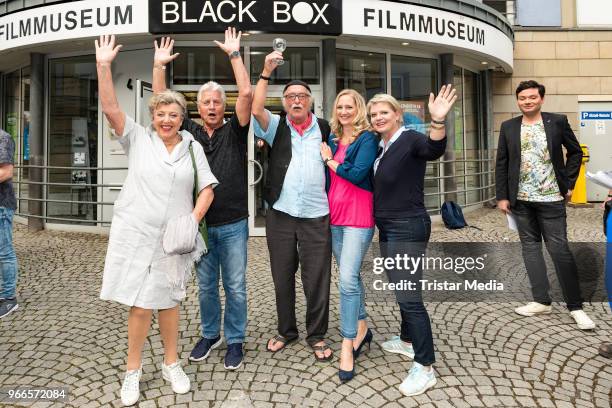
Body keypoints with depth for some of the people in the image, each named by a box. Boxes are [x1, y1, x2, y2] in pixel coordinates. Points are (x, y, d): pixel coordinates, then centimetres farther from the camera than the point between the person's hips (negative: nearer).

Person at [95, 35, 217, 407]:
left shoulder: (192, 147, 5)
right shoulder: (137, 138, 3)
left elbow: (207, 188, 5)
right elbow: (110, 107, -8)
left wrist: (194, 219, -9)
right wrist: (104, 65, -16)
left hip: (173, 238, 1)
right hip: (135, 235, -1)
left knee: (168, 301, 13)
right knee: (140, 305, 1)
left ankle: (171, 364, 30)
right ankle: (133, 371, 21)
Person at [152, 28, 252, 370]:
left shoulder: (234, 131, 0)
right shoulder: (189, 132, 8)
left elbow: (247, 93, -12)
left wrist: (234, 53, -8)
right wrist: (159, 65, 1)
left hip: (233, 224, -2)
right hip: (199, 223, 3)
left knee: (235, 286, 6)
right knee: (206, 285, 16)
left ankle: (235, 340, 22)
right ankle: (210, 334, 34)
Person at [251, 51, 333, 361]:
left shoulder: (324, 128, 9)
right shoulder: (276, 127, 7)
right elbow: (256, 109, -12)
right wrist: (267, 72, -12)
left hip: (317, 216, 0)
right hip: (280, 214, 1)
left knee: (317, 279, 3)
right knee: (282, 277, 12)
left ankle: (317, 335, 21)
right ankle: (286, 331, 30)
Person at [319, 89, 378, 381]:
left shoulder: (367, 139, -5)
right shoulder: (331, 139, 13)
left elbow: (357, 174, -19)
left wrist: (330, 161, -7)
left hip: (358, 217, -6)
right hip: (334, 215, 7)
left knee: (347, 279, -12)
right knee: (351, 275, 16)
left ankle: (347, 346, -2)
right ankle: (361, 328, 33)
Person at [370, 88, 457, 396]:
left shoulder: (410, 139, -13)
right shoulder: (379, 147, 11)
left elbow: (434, 150, -33)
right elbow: (377, 186, 18)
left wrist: (437, 120, -54)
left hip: (408, 229, -9)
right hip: (388, 229, 9)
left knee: (409, 296, -10)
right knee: (400, 289, 20)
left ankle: (425, 368, -1)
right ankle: (408, 340, 39)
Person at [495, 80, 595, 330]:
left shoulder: (557, 121, 1)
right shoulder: (508, 127, 5)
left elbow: (575, 152, 9)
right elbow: (501, 164, 5)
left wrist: (569, 183, 3)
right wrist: (502, 196, 1)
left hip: (551, 199, -2)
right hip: (521, 200, 3)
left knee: (560, 249, -3)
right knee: (530, 247, 7)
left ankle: (575, 306, 9)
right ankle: (541, 301, 16)